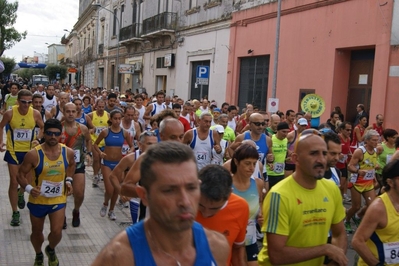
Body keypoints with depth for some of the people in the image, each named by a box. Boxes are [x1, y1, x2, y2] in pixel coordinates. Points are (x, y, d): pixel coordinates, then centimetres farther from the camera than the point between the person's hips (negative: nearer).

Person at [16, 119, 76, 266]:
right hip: (38, 200, -1)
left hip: (58, 199, 1)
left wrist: (69, 180, 0)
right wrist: (29, 188, -28)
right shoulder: (34, 154, -20)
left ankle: (51, 250, 29)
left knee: (56, 232, -7)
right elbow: (21, 174, -11)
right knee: (37, 232, 16)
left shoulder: (68, 152, -10)